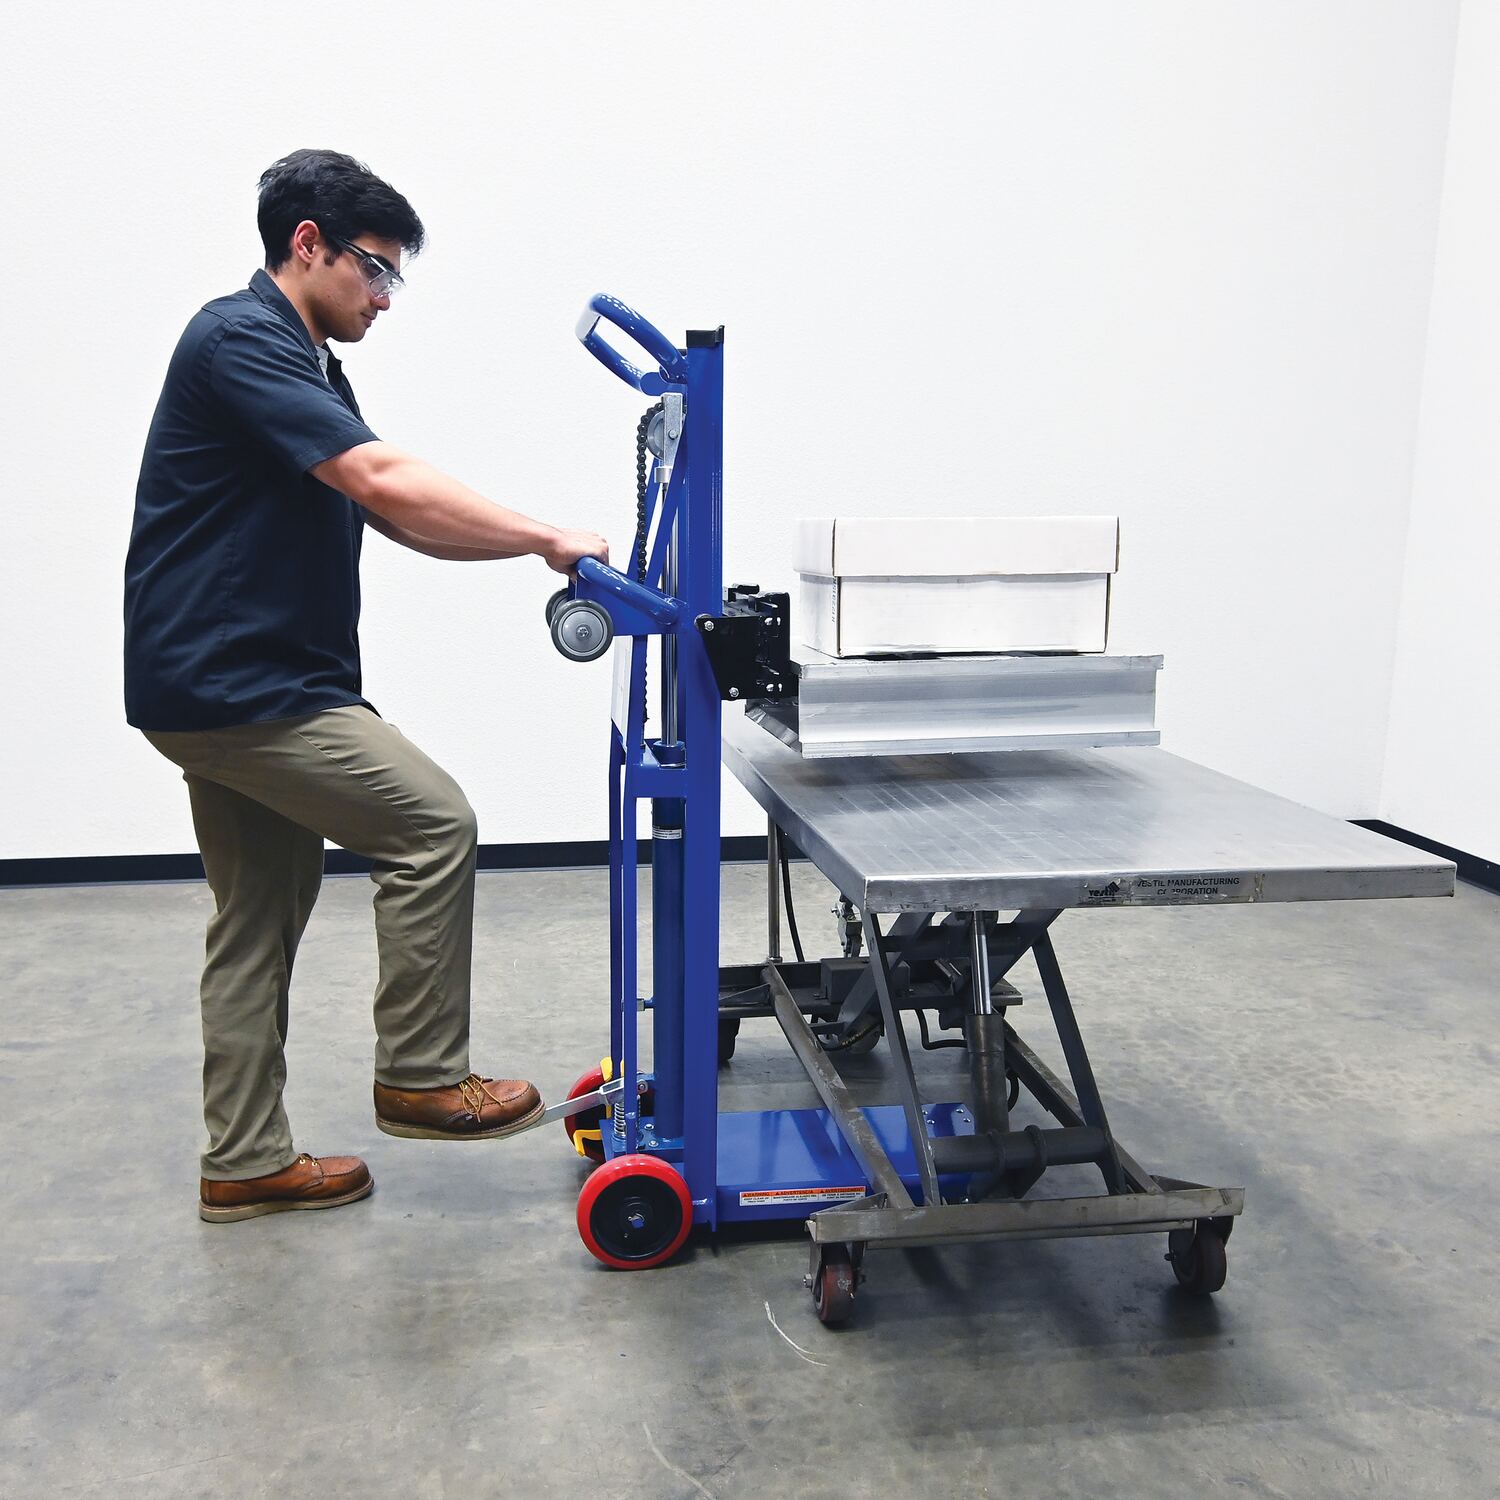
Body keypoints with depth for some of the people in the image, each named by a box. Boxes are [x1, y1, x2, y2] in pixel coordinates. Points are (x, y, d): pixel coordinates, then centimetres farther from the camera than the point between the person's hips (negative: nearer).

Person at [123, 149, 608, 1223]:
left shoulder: (305, 365, 18)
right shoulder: (241, 340, -13)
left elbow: (395, 516, 14)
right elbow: (385, 484, -24)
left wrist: (539, 549, 2)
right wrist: (547, 540, -19)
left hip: (239, 687, 10)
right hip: (232, 684, -10)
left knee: (261, 925, 12)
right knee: (433, 822, -8)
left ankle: (246, 1163, 21)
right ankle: (421, 1077, 5)